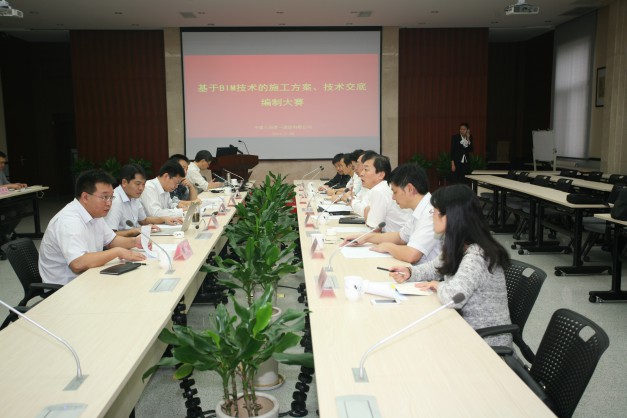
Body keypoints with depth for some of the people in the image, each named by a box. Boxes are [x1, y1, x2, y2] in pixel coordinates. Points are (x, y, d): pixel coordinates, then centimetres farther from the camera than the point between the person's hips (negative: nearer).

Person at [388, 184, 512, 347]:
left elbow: (453, 297, -40)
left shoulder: (476, 255, -28)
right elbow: (437, 267, 17)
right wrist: (410, 272, -1)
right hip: (467, 328, 7)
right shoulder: (458, 247, 0)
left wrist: (438, 285, -18)